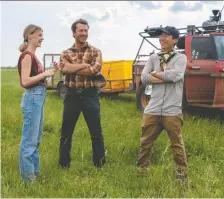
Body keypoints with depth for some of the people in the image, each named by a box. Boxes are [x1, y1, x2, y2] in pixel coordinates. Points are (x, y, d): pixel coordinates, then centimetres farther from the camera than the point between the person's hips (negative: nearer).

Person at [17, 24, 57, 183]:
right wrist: (45, 73, -16)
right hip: (32, 98, -10)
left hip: (38, 97, 10)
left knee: (36, 137, 16)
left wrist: (50, 72, 6)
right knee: (29, 139, -3)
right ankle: (27, 176, 6)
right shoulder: (27, 56, -12)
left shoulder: (33, 56, 15)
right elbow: (25, 82, -20)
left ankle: (34, 170, 27)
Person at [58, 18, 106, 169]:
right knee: (66, 133, 9)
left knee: (96, 133, 3)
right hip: (72, 96, 2)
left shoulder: (95, 52, 3)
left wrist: (72, 68, -12)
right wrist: (85, 65, -14)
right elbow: (64, 69, -12)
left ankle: (100, 165, 16)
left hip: (90, 95, -2)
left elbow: (95, 69, -16)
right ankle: (64, 165, 23)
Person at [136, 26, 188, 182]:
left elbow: (175, 76, -19)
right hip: (153, 109, 4)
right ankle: (141, 171, 28)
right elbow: (144, 78, -3)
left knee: (177, 144, 7)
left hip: (172, 110, -3)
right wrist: (166, 77, -11)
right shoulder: (153, 58, 11)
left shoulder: (181, 58, 0)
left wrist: (155, 74, -5)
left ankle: (182, 175, 22)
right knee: (145, 142, 12)